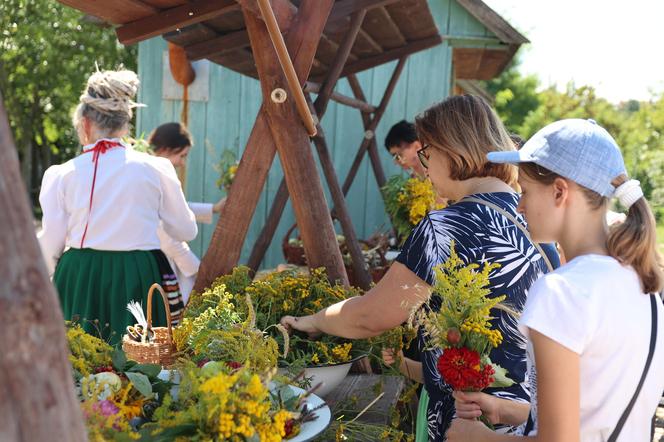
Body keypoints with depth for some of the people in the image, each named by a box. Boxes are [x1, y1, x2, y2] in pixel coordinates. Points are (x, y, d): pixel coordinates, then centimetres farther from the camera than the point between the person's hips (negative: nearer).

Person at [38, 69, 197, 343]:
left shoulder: (61, 175, -2)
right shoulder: (156, 169, -3)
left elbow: (50, 244, 3)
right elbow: (186, 231, 7)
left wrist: (56, 278, 23)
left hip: (77, 279, 1)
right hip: (137, 279, -1)